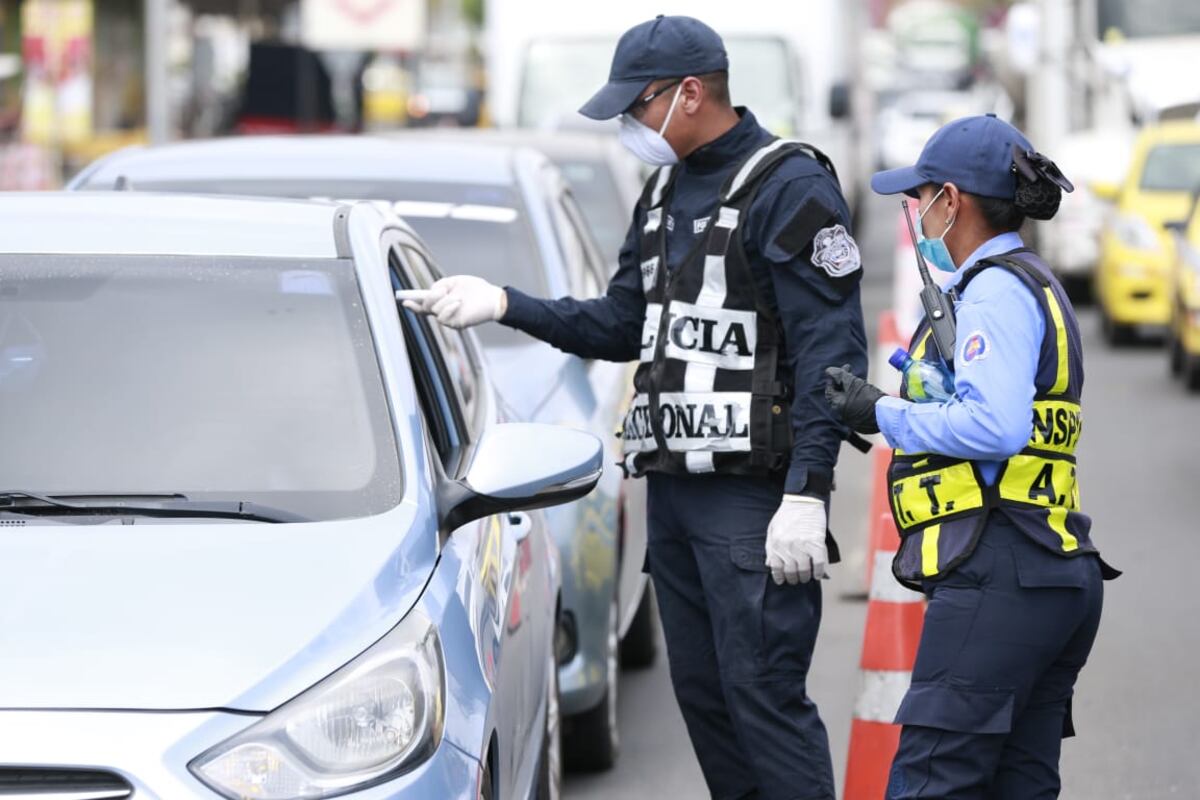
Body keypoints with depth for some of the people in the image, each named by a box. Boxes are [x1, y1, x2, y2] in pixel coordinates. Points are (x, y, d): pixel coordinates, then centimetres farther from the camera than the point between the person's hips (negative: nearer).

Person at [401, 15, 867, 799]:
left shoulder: (791, 189, -10)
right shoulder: (664, 191, 17)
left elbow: (831, 353, -15)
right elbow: (622, 325, 21)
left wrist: (806, 495, -20)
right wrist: (503, 303, 9)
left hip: (751, 494, -9)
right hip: (670, 486, 9)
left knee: (764, 693, -11)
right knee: (703, 694, 10)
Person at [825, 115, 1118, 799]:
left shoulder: (997, 289, -8)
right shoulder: (1031, 284, 25)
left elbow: (996, 426, -22)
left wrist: (884, 415, -11)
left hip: (999, 574, -11)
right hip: (1059, 576, 11)